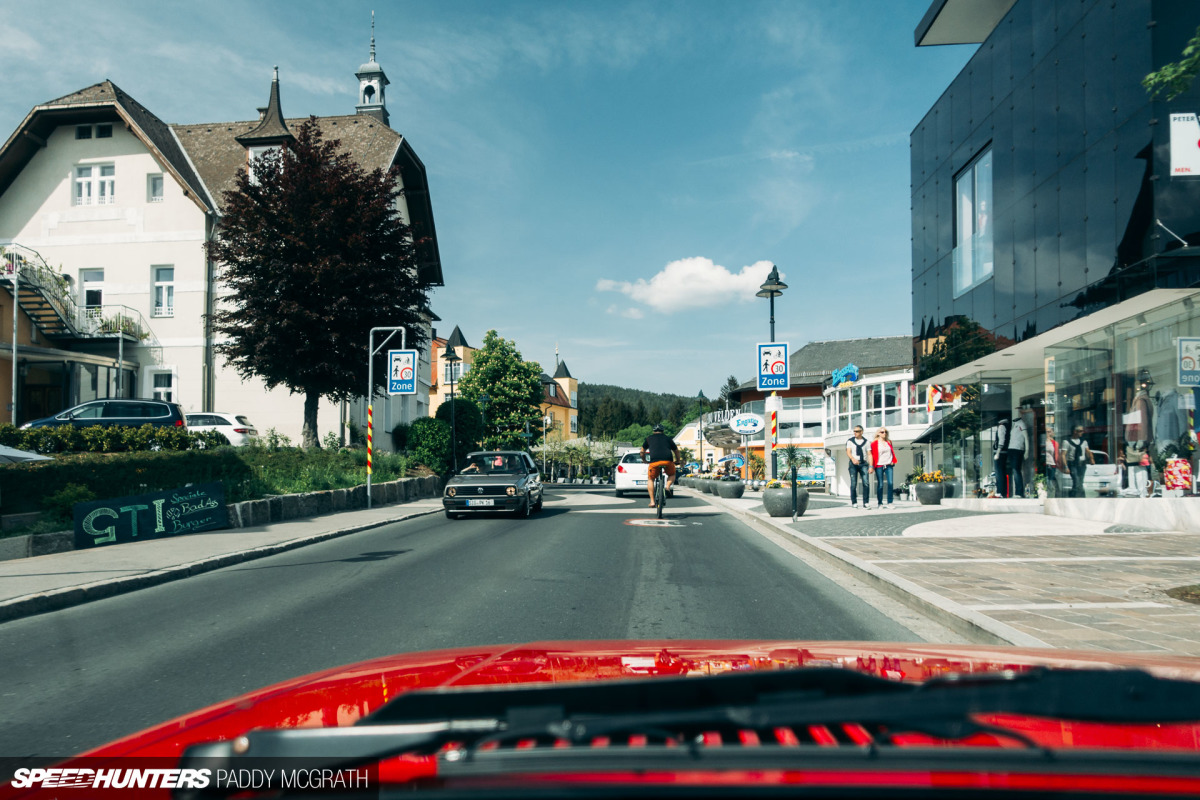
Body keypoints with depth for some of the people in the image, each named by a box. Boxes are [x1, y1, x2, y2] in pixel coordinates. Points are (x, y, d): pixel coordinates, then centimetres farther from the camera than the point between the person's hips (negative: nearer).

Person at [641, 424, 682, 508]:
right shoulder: (668, 438, 27)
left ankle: (652, 501, 10)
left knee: (650, 480, 20)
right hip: (668, 461, 1)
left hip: (654, 461, -1)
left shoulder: (649, 438, 25)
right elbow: (676, 451, 36)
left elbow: (642, 452, 33)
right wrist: (678, 461, 53)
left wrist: (644, 460, 52)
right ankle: (668, 486, -2)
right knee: (672, 475, 30)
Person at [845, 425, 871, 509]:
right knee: (853, 484, -3)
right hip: (853, 464, 0)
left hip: (863, 463, 0)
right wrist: (853, 459, -24)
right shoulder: (850, 441, 9)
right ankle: (854, 503, 6)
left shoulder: (866, 442, 11)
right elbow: (848, 452, -3)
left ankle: (866, 503, -4)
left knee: (866, 483, -11)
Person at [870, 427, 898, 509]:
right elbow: (872, 455, 2)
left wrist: (893, 461, 8)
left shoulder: (889, 442, 14)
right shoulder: (874, 443, 2)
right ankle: (880, 503, 3)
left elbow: (892, 452, 22)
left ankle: (890, 503, -2)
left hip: (889, 465, 3)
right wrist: (872, 466, -4)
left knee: (890, 483, -6)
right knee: (880, 485, -2)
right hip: (879, 466, -3)